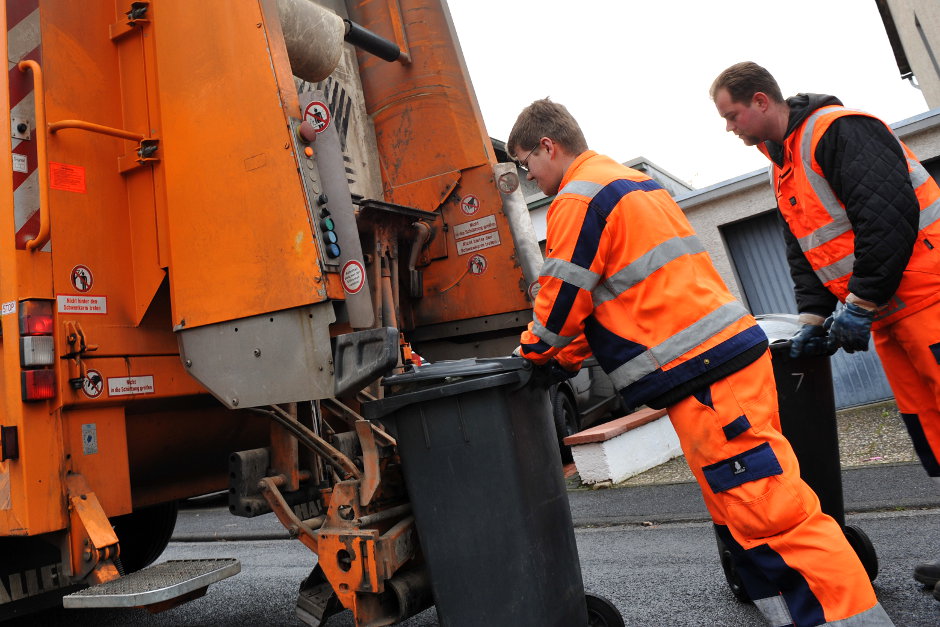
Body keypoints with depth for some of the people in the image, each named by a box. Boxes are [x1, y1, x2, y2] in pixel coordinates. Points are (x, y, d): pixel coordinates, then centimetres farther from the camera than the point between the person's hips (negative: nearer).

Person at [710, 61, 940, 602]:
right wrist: (815, 316, 6)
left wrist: (860, 304, -20)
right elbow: (804, 252, 16)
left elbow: (889, 214, -22)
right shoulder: (785, 166, 17)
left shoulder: (839, 130, -12)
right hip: (888, 316, 9)